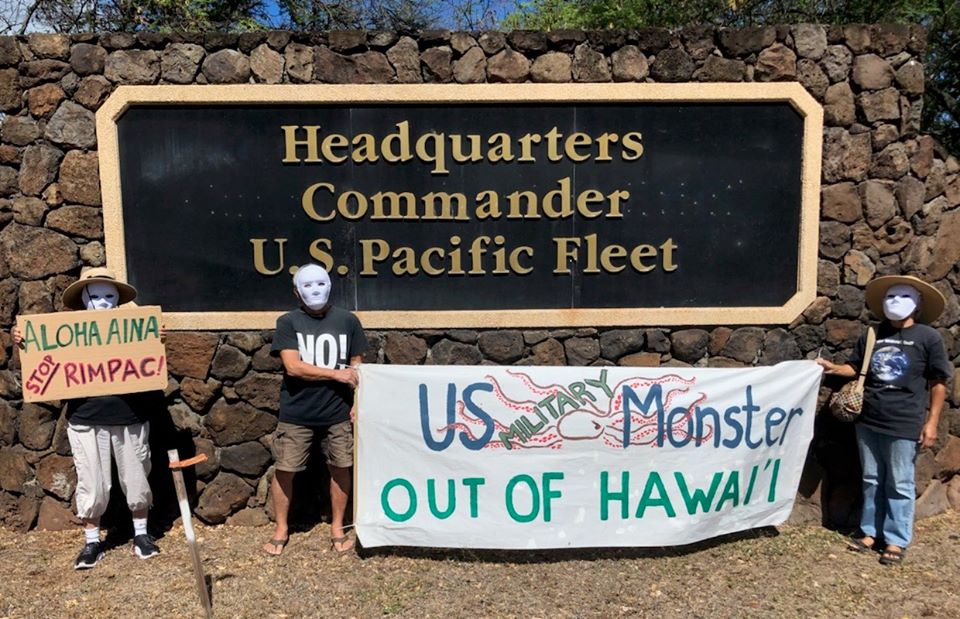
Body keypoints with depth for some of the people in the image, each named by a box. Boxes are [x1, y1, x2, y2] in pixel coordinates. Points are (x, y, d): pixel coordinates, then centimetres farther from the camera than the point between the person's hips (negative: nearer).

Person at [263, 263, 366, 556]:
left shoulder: (347, 321, 2)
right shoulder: (288, 322, -2)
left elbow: (356, 367, 6)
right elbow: (293, 367, -12)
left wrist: (358, 404, -2)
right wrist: (336, 374, -13)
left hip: (338, 413, 1)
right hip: (296, 414, -1)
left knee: (340, 468, 7)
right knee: (284, 470, 5)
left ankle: (337, 529, 24)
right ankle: (281, 530, 24)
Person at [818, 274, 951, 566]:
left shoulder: (928, 337, -4)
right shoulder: (873, 336, 7)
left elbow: (938, 382, -3)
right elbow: (856, 368, 16)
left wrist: (931, 421, -7)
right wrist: (833, 368, -3)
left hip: (904, 425, -4)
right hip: (868, 422, 4)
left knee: (899, 485, 5)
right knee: (871, 481, 14)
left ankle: (896, 540, 17)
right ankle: (870, 532, 26)